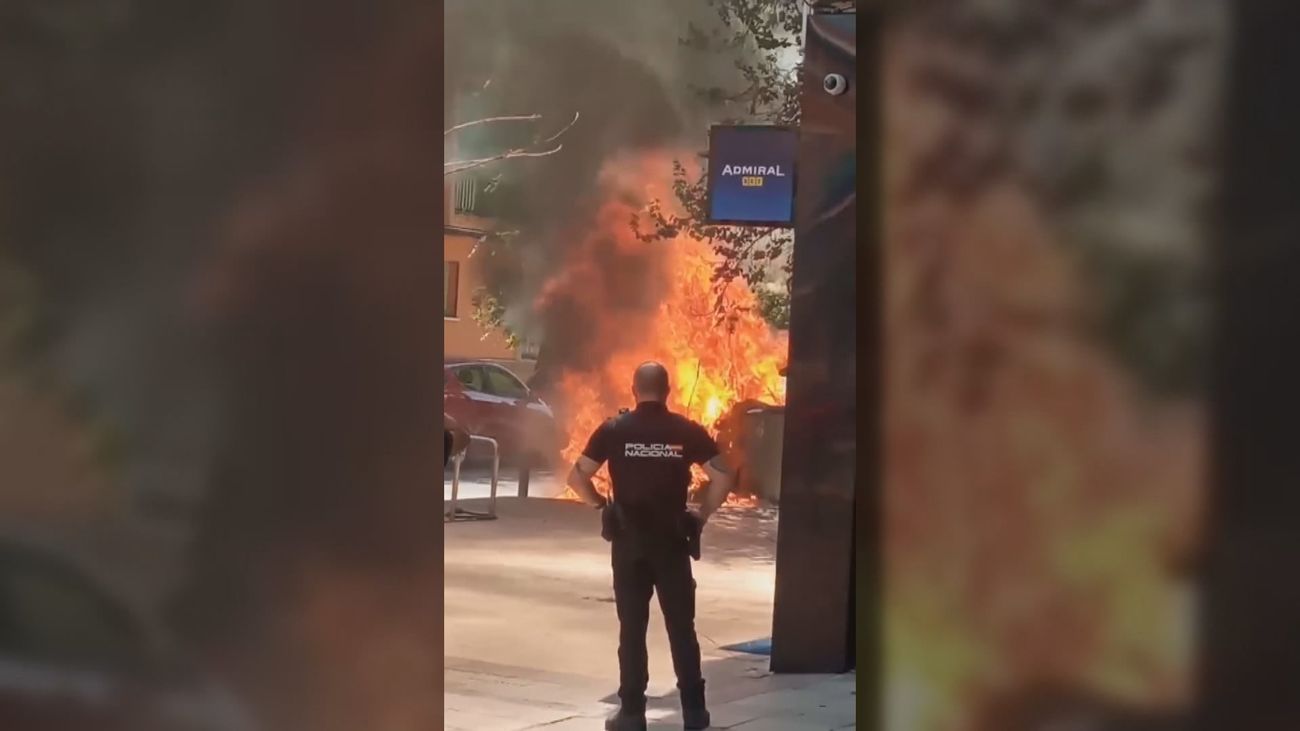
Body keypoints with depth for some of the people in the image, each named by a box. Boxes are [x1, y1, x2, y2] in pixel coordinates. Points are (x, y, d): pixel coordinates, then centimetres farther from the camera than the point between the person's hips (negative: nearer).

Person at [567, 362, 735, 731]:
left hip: (629, 541, 0)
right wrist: (702, 514, 5)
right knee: (682, 627, 9)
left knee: (632, 629, 6)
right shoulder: (687, 431, -1)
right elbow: (723, 478, -6)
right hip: (672, 540, 1)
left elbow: (577, 476, -6)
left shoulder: (614, 429, -2)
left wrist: (601, 504, 8)